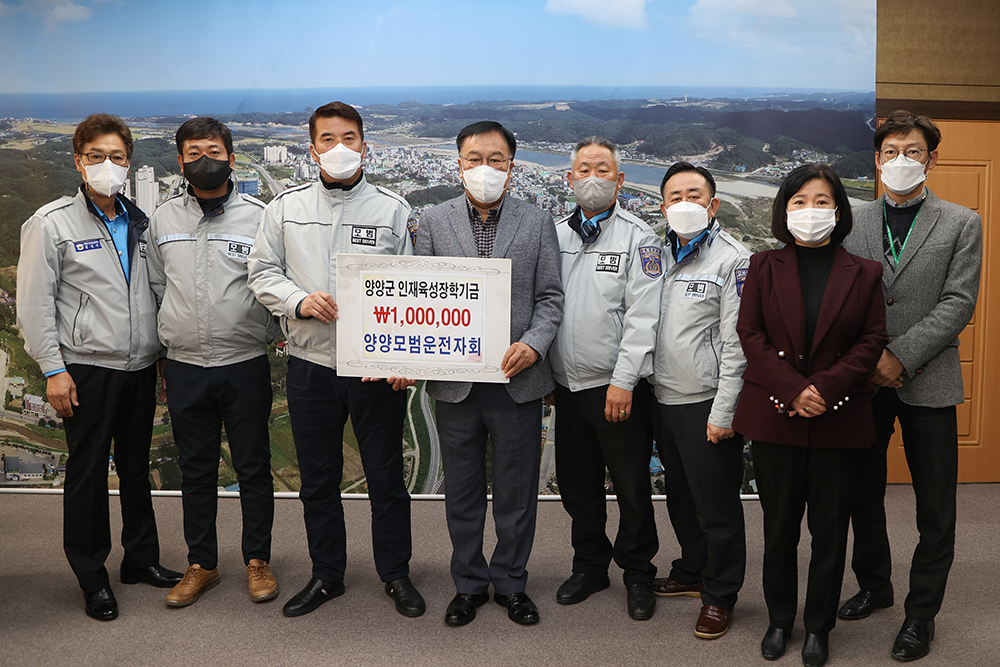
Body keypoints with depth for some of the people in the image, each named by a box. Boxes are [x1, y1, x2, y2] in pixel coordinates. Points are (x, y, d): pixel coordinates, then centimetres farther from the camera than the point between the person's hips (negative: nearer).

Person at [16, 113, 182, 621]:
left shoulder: (139, 222, 11)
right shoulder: (52, 223, -5)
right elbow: (35, 302, -7)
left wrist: (163, 352, 13)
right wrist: (53, 368, -11)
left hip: (141, 366, 5)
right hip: (88, 368, -5)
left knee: (137, 466, 14)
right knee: (88, 472, 3)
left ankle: (142, 557, 28)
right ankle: (91, 575, 16)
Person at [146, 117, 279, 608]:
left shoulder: (258, 216, -2)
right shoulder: (162, 219, 8)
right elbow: (156, 289, 14)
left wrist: (266, 336, -4)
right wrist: (163, 354, 12)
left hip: (246, 364, -2)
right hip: (184, 366, 3)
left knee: (253, 467, 7)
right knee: (196, 469, 12)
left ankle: (257, 560, 23)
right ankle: (201, 563, 25)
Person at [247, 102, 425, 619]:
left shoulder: (393, 209, 1)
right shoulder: (286, 208, 7)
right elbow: (261, 272, 8)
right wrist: (300, 301, -12)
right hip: (310, 363, 2)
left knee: (386, 475, 8)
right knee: (318, 479, 13)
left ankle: (395, 573, 26)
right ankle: (326, 575, 30)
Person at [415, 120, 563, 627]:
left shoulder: (537, 223, 4)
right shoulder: (433, 222, 4)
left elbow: (550, 297, 2)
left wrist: (533, 344, -15)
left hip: (517, 378, 0)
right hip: (454, 380, 1)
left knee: (516, 490, 10)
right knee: (462, 490, 12)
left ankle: (510, 582, 28)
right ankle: (469, 584, 29)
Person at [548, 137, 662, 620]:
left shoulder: (638, 237, -5)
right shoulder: (555, 235, 10)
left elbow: (643, 316, -12)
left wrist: (623, 381, -17)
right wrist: (543, 372, 9)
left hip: (617, 387, -5)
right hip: (567, 383, 5)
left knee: (632, 487, 5)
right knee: (577, 484, 14)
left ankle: (638, 574, 23)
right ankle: (590, 566, 31)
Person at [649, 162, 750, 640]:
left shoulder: (733, 259, -10)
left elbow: (736, 343, -14)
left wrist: (723, 412, -16)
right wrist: (644, 386, 8)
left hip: (706, 403, -6)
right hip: (665, 399, 6)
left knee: (716, 504, 4)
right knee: (680, 497, 20)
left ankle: (720, 595, 20)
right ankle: (691, 572, 38)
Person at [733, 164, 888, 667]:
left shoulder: (863, 274, 3)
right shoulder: (764, 267, 4)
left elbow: (873, 339, -2)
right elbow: (750, 334, -2)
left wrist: (827, 386, -16)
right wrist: (792, 390, -14)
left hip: (839, 418, 0)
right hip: (775, 415, 0)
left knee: (830, 528, 7)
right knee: (779, 526, 10)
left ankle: (819, 625, 23)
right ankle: (779, 619, 27)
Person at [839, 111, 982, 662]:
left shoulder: (961, 224, 2)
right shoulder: (852, 222, 7)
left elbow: (958, 305, -7)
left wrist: (900, 356, -16)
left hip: (927, 383, -2)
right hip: (862, 381, 2)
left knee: (935, 508, 5)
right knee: (862, 493, 14)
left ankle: (921, 613, 19)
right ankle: (873, 584, 33)